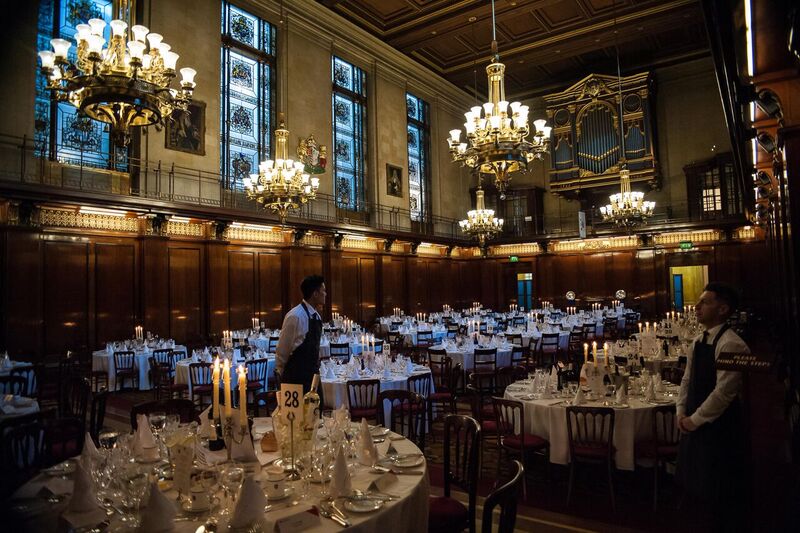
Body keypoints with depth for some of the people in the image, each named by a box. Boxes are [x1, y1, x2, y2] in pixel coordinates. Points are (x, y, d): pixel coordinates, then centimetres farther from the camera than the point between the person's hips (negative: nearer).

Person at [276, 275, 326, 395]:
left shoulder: (316, 316, 8)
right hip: (297, 377, -8)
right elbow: (282, 350, -10)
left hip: (312, 375, 8)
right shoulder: (296, 316, -18)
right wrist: (283, 374, 0)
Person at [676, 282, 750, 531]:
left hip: (720, 426, -8)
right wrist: (681, 413, 2)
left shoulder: (731, 344, -20)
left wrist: (695, 419, -16)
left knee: (722, 491, 8)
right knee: (697, 481, 21)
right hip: (696, 423, 9)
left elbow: (724, 391, -23)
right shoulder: (699, 340, 7)